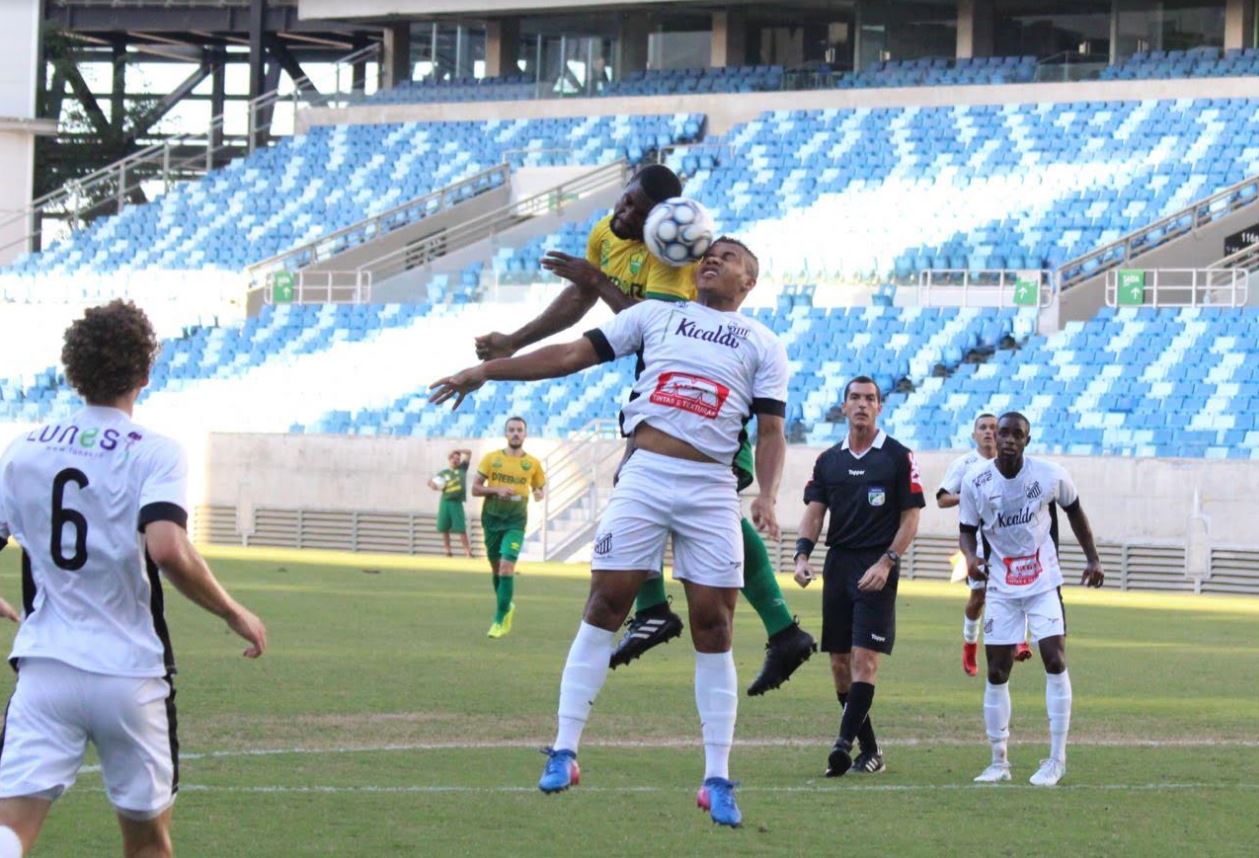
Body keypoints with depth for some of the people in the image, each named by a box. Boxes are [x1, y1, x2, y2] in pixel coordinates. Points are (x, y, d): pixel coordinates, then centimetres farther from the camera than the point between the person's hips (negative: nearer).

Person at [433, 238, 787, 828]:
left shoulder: (762, 345, 12)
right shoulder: (657, 316, 15)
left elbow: (770, 430, 6)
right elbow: (575, 354, 13)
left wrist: (767, 496, -11)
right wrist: (488, 370, 8)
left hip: (712, 490, 0)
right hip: (645, 475, 0)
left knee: (714, 628, -1)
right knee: (605, 604, -6)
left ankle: (718, 780, 3)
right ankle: (564, 751, -1)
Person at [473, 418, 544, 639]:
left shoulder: (532, 464, 3)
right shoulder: (491, 458, 3)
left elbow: (540, 487, 16)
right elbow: (475, 488, 2)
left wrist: (539, 494, -8)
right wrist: (497, 490, -15)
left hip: (516, 521, -2)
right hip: (492, 518, 2)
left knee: (507, 567, -16)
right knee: (496, 568, 12)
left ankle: (500, 620, -11)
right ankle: (506, 606, 38)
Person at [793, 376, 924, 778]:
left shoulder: (898, 457, 0)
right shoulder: (829, 460, 12)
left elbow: (911, 518, -2)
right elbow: (814, 512, 10)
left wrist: (886, 563, -12)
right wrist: (802, 555, -6)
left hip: (877, 568, -5)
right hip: (838, 564, 5)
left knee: (864, 658, -14)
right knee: (840, 662, 4)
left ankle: (844, 742, -22)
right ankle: (870, 750, 12)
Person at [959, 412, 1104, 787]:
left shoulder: (1050, 476, -8)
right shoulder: (975, 483, -7)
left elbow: (1074, 512, 10)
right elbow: (967, 529, 3)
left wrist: (1092, 559, 11)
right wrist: (971, 557, -19)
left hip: (1044, 583, -1)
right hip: (1001, 587, 1)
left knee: (1055, 660, -14)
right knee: (997, 672, 2)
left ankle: (1057, 759, -7)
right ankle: (998, 761, 13)